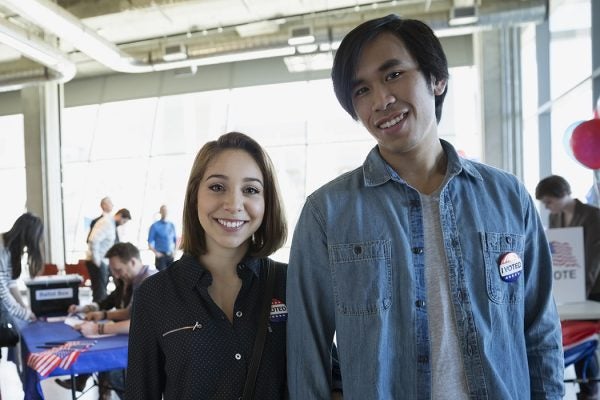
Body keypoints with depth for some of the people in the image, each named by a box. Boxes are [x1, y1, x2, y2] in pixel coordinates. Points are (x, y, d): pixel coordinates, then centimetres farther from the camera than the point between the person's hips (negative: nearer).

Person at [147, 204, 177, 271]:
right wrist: (156, 252, -12)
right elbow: (150, 242, -1)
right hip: (161, 255, -4)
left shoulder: (172, 225, 10)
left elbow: (175, 239, 19)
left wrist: (174, 250, 5)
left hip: (170, 255, 4)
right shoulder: (155, 226, -2)